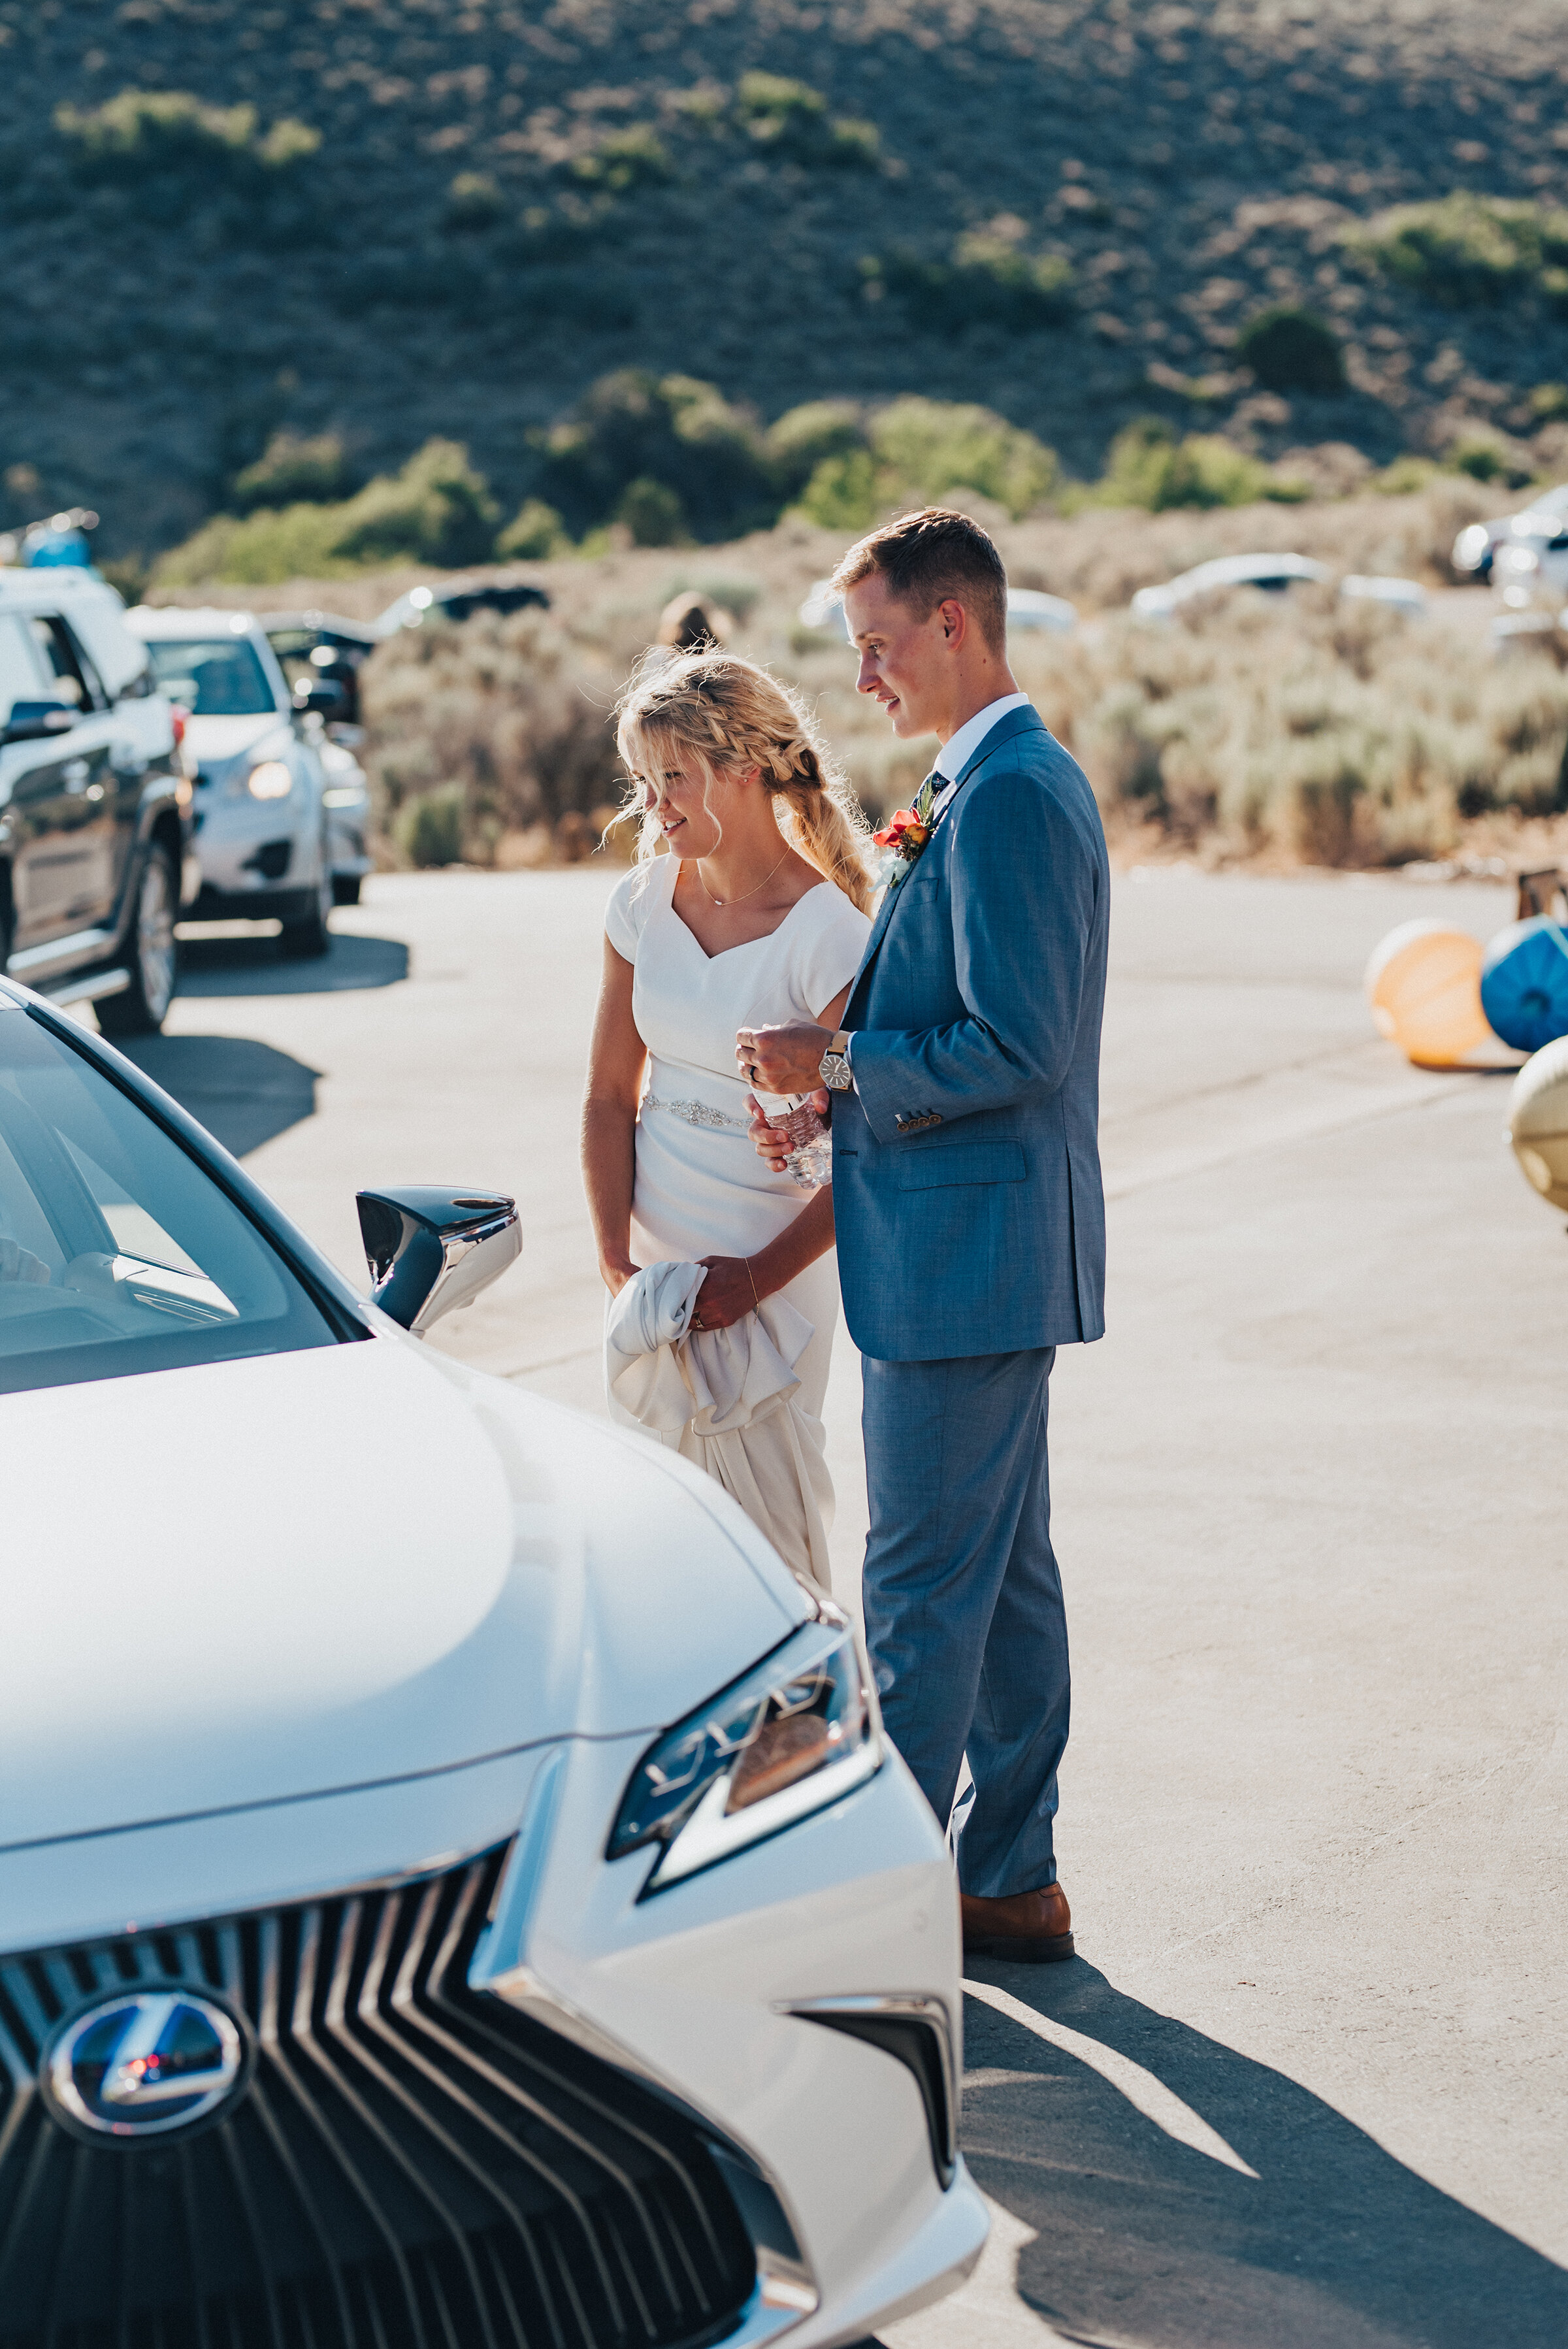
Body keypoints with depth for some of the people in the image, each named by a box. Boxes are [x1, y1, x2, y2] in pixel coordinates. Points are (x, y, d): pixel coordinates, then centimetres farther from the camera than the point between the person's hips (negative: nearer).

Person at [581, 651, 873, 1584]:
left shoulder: (827, 934, -14)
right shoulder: (645, 903, 3)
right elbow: (610, 1096, 7)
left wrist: (759, 1278, -15)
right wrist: (618, 1262, -4)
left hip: (776, 1271, -5)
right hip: (656, 1262, 5)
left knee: (770, 1530, -1)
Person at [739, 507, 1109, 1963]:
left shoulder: (1005, 796, -18)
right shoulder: (1017, 780, 15)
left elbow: (1019, 1047, -23)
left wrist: (838, 1064, -16)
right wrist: (839, 1087, 8)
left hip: (962, 1254, -11)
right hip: (1002, 1248, 11)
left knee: (926, 1585, -3)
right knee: (1006, 1572, 14)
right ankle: (1010, 1880, 22)